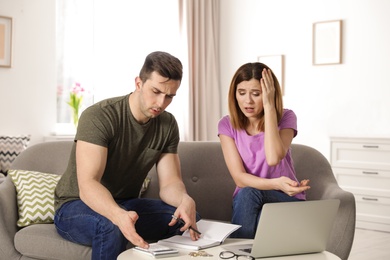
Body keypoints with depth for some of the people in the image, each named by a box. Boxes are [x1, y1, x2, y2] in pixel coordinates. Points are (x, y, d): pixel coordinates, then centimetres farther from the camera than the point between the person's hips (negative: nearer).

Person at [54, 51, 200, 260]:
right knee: (111, 227, -38)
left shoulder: (167, 125, -4)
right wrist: (119, 216, -52)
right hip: (76, 205, -5)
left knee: (191, 219, -16)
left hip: (125, 205, 5)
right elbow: (87, 184, -31)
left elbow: (169, 182, -7)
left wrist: (185, 200, -32)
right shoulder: (98, 117, -23)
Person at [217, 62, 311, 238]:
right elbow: (239, 178, -15)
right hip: (246, 201, 2)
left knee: (251, 193, -32)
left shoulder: (286, 118, -8)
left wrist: (269, 106, -25)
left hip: (287, 200, -1)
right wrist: (276, 184, -33)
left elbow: (273, 158, -28)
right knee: (247, 193, -33)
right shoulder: (227, 125, -5)